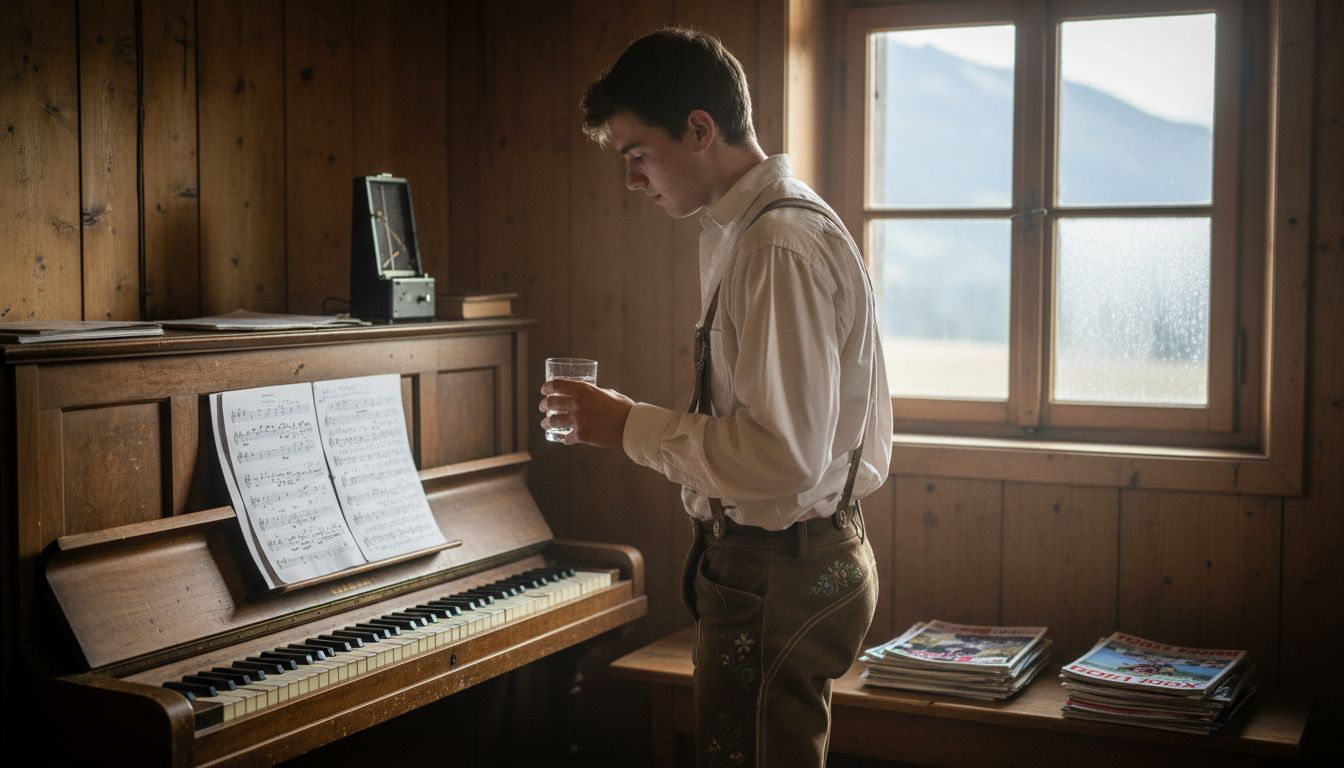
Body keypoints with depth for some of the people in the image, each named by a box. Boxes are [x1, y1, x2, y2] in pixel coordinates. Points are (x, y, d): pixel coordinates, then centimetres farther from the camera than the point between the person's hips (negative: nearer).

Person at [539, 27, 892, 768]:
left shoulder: (783, 245, -20)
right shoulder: (742, 229, 12)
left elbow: (783, 454, -26)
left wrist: (629, 424, -17)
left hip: (778, 575, -10)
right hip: (781, 557, 10)